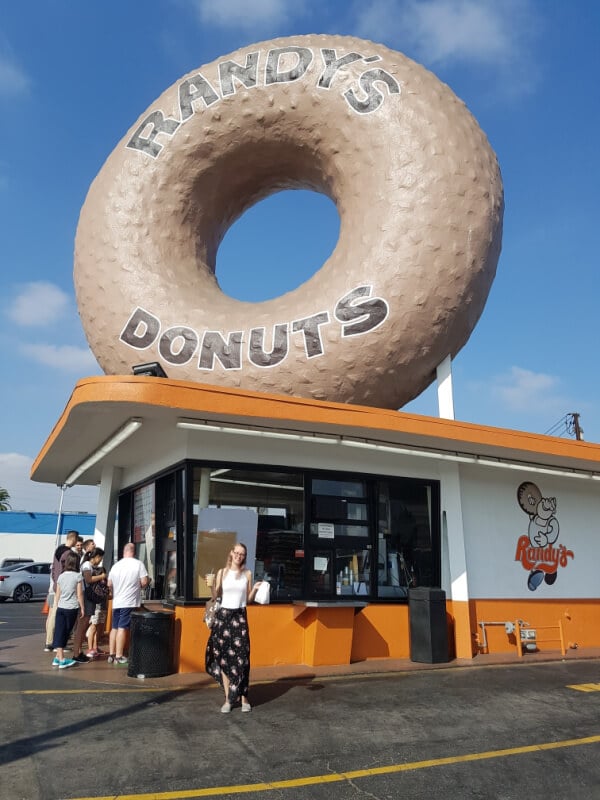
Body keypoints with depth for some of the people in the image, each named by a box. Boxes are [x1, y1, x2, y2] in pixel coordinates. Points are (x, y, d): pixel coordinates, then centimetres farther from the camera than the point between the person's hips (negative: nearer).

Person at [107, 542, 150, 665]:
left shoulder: (116, 565, 8)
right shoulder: (138, 564, -6)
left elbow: (109, 584, 13)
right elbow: (144, 582, -10)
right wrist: (138, 586, 11)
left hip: (116, 602, 5)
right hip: (130, 602, -5)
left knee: (114, 628, 13)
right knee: (123, 628, -4)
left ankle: (111, 655, 17)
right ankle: (119, 656, -2)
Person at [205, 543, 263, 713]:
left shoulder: (247, 574, 3)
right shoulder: (222, 572, 2)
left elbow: (249, 599, 7)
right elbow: (215, 597, 4)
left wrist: (255, 589, -10)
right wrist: (211, 586, -13)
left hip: (240, 616, 0)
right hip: (224, 615, 0)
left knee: (242, 657, -4)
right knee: (224, 657, 2)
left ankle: (243, 698, 5)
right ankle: (228, 699, 10)